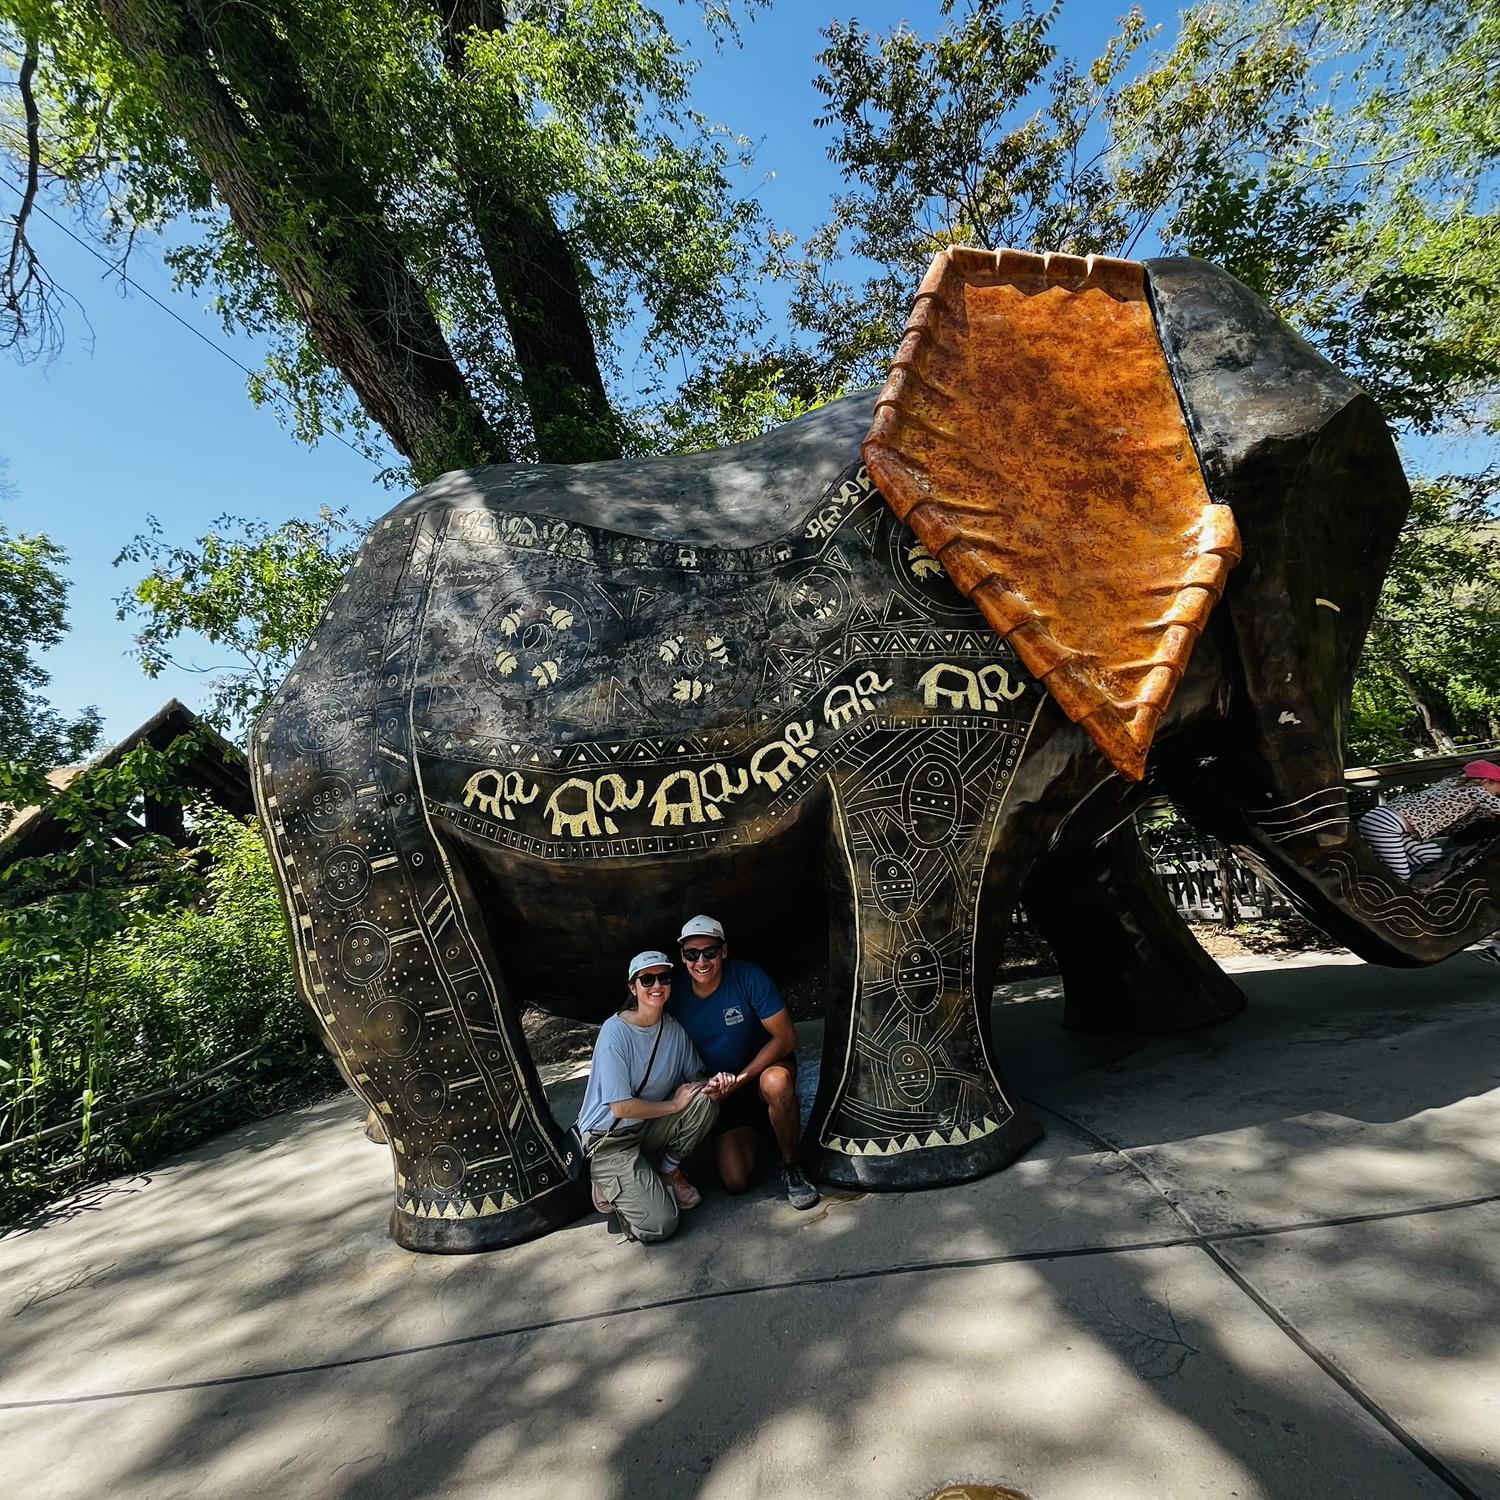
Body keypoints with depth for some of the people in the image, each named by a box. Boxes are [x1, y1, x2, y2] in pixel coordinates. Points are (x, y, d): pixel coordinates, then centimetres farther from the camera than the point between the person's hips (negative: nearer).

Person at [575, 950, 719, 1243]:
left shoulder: (674, 1029, -5)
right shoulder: (616, 1031, -23)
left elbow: (695, 1077, 7)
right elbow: (622, 1108, -24)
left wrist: (711, 1085, -17)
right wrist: (675, 1104, -17)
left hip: (650, 1129, 6)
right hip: (610, 1140, -6)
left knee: (705, 1101, -19)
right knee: (659, 1225, -19)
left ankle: (668, 1172, 2)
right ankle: (610, 1187, 9)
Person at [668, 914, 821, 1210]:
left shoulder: (749, 978, -22)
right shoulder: (675, 993, -14)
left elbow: (786, 1036, -20)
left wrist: (741, 1079, -27)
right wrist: (711, 1086, -22)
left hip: (763, 1067, -2)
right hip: (721, 1089, 3)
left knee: (777, 1082, -39)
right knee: (735, 1181, -10)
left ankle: (790, 1166, -12)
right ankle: (750, 1133, 25)